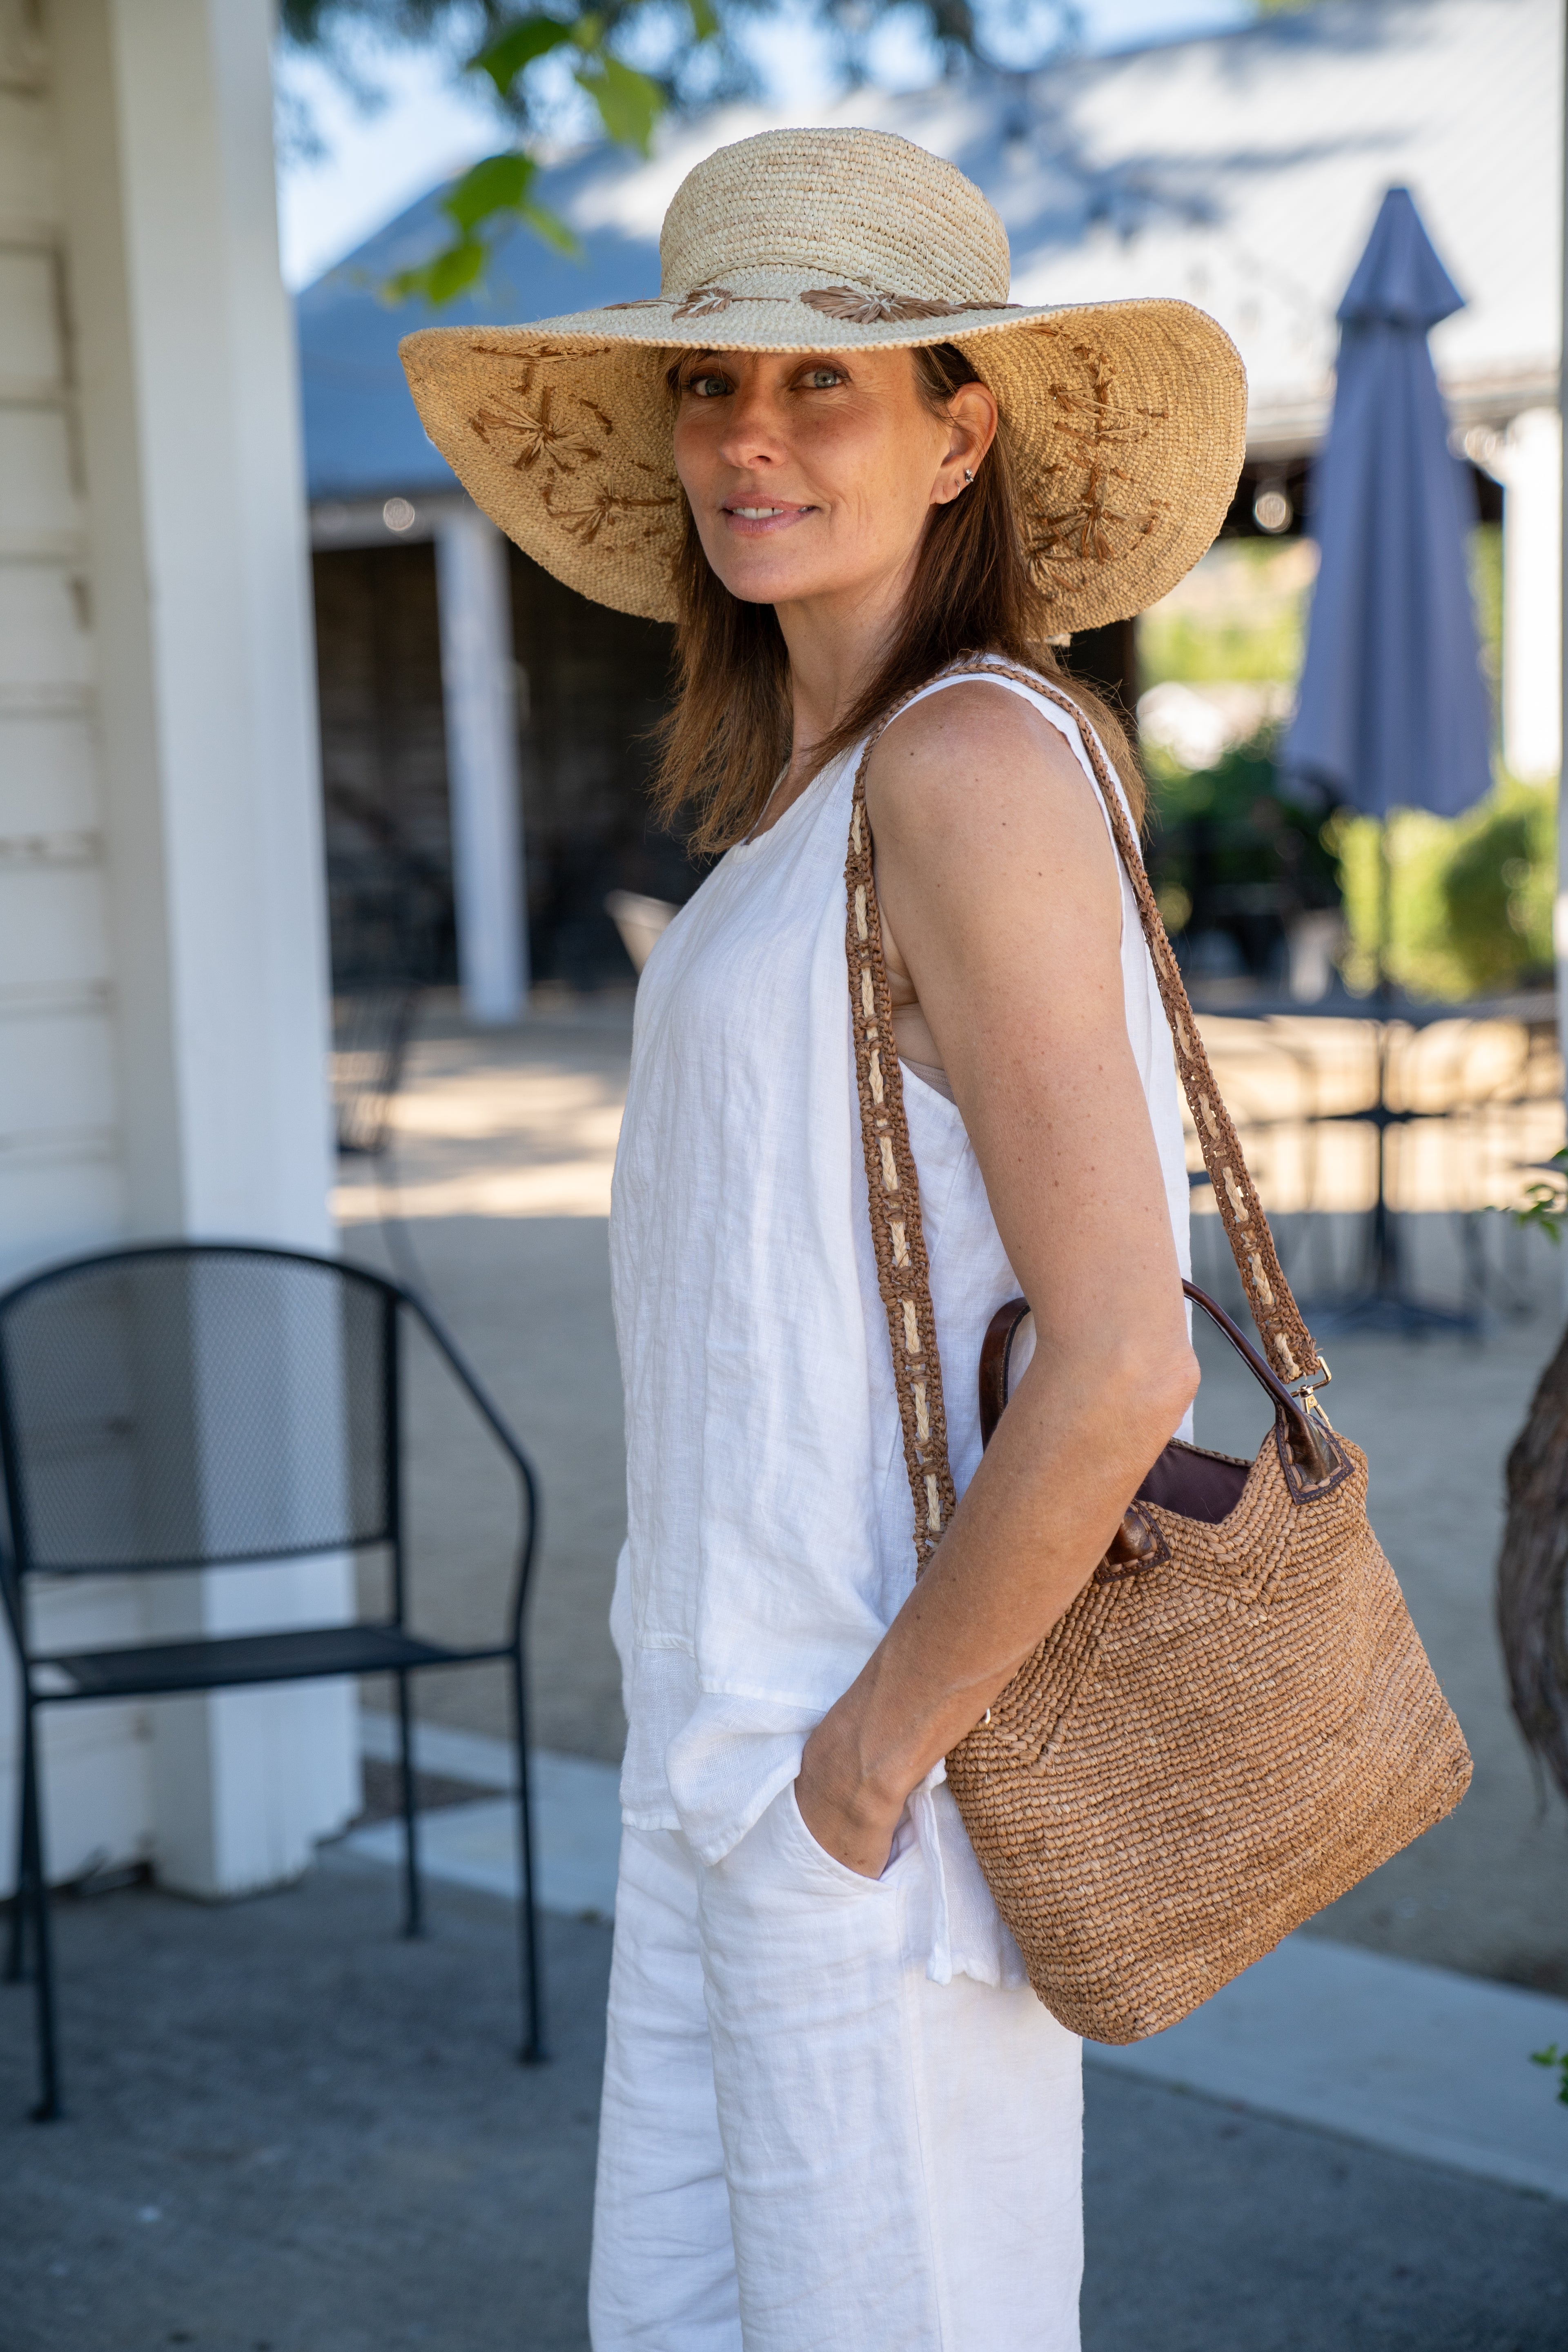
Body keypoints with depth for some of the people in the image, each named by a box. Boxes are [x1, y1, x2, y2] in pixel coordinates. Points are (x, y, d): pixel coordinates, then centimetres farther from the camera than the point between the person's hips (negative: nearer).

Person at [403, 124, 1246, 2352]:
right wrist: (725, 1739, 16)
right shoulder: (811, 782, 11)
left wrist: (876, 1749, -15)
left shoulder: (970, 766, -18)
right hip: (725, 1730, 9)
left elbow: (1118, 1366, -24)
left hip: (880, 1774, -9)